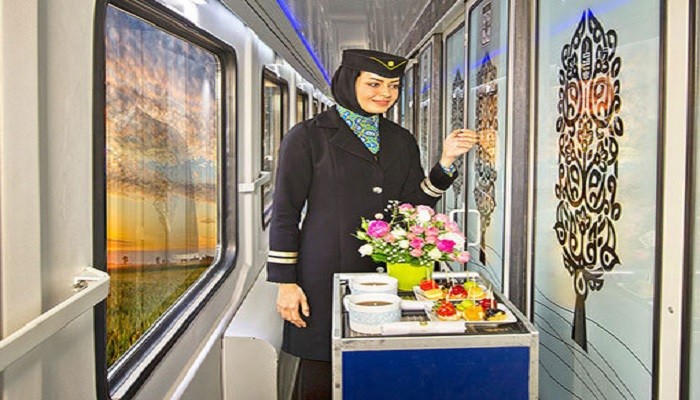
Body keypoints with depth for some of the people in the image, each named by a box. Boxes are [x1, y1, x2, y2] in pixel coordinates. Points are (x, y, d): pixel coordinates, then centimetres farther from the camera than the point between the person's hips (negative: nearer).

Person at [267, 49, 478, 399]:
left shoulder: (402, 142, 12)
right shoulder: (308, 137, -3)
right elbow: (285, 213, -3)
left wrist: (445, 162, -2)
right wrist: (285, 282, -7)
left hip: (384, 275, 4)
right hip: (325, 276, -4)